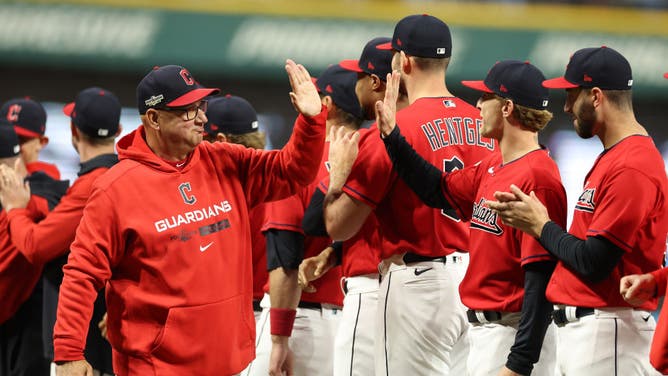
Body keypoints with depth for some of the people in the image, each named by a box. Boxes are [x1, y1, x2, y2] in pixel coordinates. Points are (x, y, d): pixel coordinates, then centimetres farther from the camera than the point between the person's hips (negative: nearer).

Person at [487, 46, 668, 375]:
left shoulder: (631, 168, -17)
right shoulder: (610, 158, 18)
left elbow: (594, 264, -20)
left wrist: (541, 226, -5)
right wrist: (527, 215, 9)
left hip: (606, 335, -11)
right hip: (575, 330, 11)